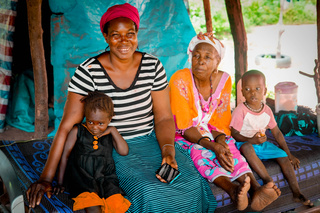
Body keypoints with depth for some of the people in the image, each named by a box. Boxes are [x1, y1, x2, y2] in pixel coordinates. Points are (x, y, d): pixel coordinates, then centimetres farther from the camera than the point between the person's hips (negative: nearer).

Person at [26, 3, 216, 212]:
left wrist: (168, 152, -19)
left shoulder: (153, 66, -4)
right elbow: (67, 127, -12)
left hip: (150, 140, 4)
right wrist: (46, 179, -14)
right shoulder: (89, 71, -13)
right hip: (112, 147, -3)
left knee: (191, 182, -18)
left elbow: (163, 118, 1)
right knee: (150, 191, -27)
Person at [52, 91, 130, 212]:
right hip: (82, 177, -3)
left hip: (105, 177, 3)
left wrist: (113, 131, 4)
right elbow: (65, 156, 10)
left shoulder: (109, 134, 17)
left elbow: (124, 151, 8)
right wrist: (60, 183, 9)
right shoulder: (77, 131, 8)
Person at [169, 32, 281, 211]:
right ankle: (232, 189, -55)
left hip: (210, 132, 4)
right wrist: (212, 146, -34)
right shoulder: (180, 80, -18)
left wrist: (220, 140, -24)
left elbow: (221, 121, -1)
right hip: (184, 136, -3)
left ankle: (256, 189, -45)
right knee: (200, 151, -34)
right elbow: (185, 127, -20)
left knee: (230, 148, -27)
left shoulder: (223, 80, -5)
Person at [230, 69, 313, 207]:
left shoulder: (267, 110, 0)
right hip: (244, 143, -5)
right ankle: (268, 180, -35)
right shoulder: (241, 110, -17)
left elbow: (277, 133, 8)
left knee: (283, 157, -11)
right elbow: (234, 133, -16)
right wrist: (251, 140, -33)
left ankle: (296, 193, -3)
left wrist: (288, 153, 9)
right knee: (247, 147, -39)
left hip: (262, 143, 6)